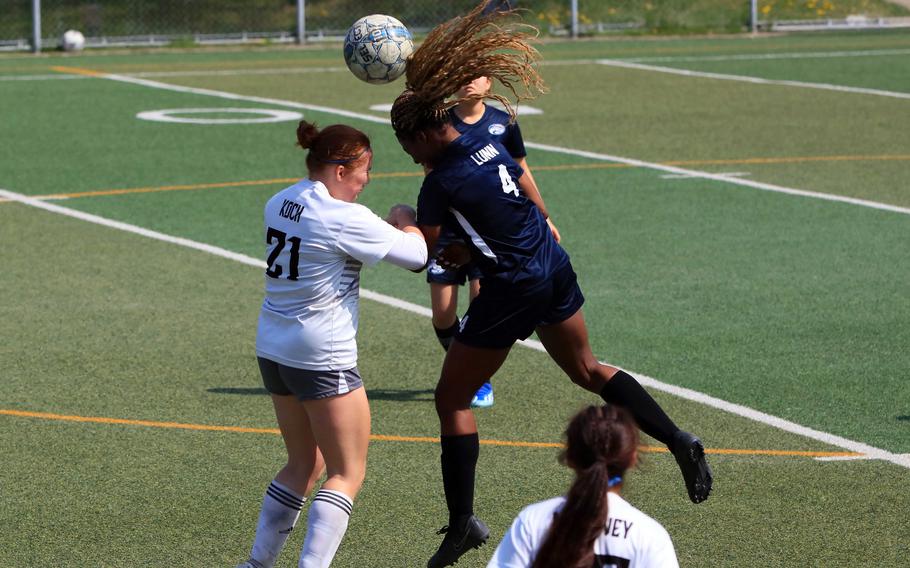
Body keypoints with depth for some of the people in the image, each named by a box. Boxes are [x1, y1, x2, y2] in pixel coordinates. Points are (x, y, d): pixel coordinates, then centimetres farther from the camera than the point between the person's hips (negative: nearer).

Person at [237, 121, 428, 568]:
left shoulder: (279, 204, 5)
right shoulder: (344, 218, -18)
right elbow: (415, 255, -12)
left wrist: (387, 227, 12)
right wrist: (405, 221, 9)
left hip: (272, 347, 8)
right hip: (322, 357, -8)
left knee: (304, 464, 21)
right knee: (347, 474, 2)